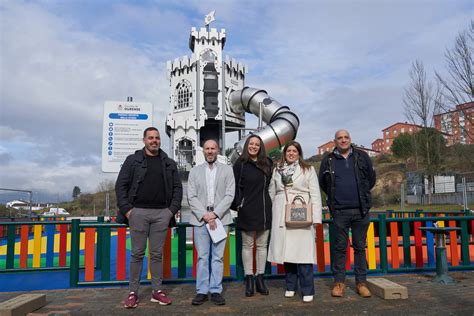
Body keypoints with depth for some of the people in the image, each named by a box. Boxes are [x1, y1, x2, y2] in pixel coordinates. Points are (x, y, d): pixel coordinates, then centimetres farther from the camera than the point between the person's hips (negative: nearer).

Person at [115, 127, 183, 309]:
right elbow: (121, 185, 0)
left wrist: (173, 209, 0)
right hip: (138, 212, -2)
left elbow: (177, 187, 11)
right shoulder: (133, 160, 4)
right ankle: (133, 292, 15)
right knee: (137, 253, 4)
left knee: (157, 253, 8)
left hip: (161, 213, 2)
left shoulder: (169, 163, 11)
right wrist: (126, 209, -8)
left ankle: (157, 291, 18)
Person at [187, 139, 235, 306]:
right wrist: (204, 215, -10)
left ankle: (216, 290, 12)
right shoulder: (195, 171, 10)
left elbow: (229, 195, -1)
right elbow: (191, 197, 2)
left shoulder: (227, 170, 7)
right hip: (200, 219, 1)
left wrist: (215, 214, -11)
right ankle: (202, 291, 12)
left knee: (218, 257, 3)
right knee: (202, 257, 4)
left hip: (220, 218, 0)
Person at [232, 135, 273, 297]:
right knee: (247, 245, 5)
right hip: (247, 210, -3)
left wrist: (268, 201, 12)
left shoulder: (267, 164, 8)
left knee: (262, 245, 9)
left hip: (264, 210, 4)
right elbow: (235, 186, -5)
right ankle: (249, 279, 15)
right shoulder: (240, 164, -3)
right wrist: (238, 204, -10)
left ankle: (260, 278, 19)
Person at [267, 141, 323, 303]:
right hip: (282, 217, 3)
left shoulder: (308, 170, 6)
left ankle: (307, 290, 3)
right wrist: (270, 215, 12)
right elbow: (272, 193, 16)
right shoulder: (277, 170, 13)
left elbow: (315, 195, 2)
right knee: (286, 251, 5)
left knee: (303, 252, -6)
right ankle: (290, 286, 19)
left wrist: (316, 218, -6)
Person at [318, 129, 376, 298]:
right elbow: (323, 183, 15)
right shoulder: (328, 160, 4)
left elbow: (371, 178, 15)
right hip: (339, 211, -1)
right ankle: (339, 282, 14)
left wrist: (362, 195, 13)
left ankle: (361, 282, 17)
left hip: (361, 210, 1)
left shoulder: (362, 157, 6)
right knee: (340, 247, 5)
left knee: (360, 247, 8)